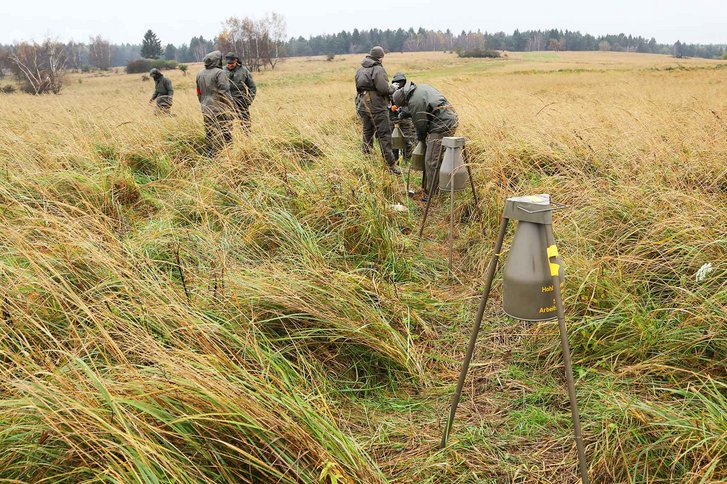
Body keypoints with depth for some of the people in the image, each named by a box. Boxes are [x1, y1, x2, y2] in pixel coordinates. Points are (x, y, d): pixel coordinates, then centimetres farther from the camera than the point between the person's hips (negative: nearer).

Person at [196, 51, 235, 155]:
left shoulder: (199, 74, 10)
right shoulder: (219, 72, -11)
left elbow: (198, 93, 16)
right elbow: (224, 91, -15)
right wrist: (231, 105, -8)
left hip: (206, 110, 7)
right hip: (221, 110, -7)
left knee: (209, 135, 13)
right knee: (225, 135, -1)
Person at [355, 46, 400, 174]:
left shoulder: (360, 69, 11)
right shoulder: (378, 69, -13)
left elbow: (359, 86, 13)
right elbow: (383, 89, -21)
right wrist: (392, 89, -1)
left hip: (362, 105, 7)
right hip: (376, 106, -7)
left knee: (367, 133, 18)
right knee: (384, 135, -4)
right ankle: (391, 165, -4)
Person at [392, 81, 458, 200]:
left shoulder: (415, 102, -15)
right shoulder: (422, 87, 14)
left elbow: (420, 124, -6)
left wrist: (420, 137, 13)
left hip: (442, 126, -11)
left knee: (431, 161, -5)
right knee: (438, 158, 17)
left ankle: (430, 194, 0)